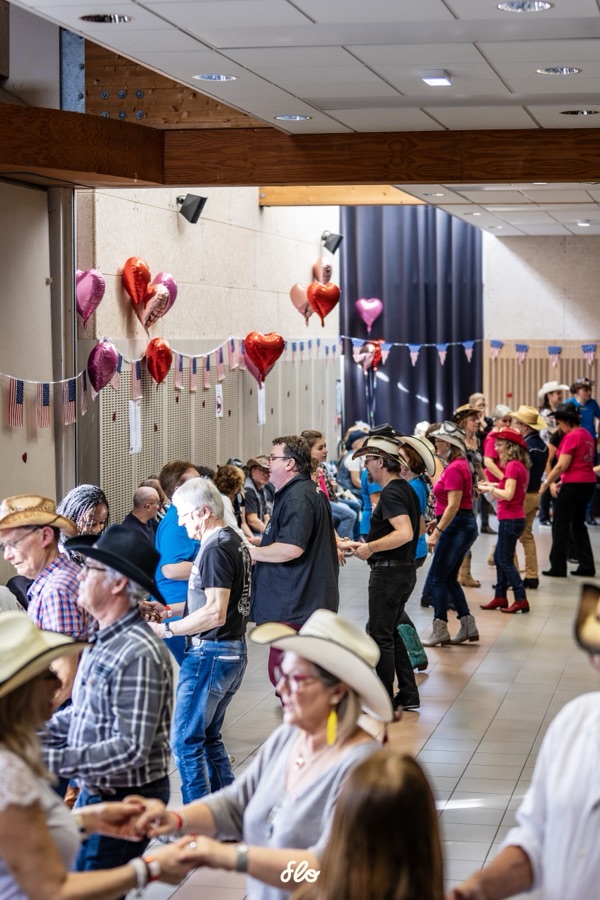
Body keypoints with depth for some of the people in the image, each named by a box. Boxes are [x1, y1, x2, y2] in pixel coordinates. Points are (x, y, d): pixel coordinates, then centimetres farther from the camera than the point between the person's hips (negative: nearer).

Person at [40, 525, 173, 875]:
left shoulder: (138, 653, -25)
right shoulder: (105, 640, 5)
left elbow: (130, 751, -27)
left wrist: (49, 760, -28)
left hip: (124, 803, -9)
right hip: (94, 793, 9)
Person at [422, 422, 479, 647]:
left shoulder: (454, 468, -16)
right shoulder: (460, 464, 15)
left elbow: (453, 505, -23)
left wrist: (437, 532, -24)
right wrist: (437, 523, 22)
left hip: (456, 525, -10)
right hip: (464, 524, 10)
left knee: (436, 578, -4)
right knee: (449, 579, 14)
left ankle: (440, 630, -2)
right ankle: (468, 626, 14)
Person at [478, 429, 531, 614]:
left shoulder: (513, 466, -17)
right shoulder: (520, 465, 12)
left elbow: (508, 495, -23)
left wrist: (490, 488, -11)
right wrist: (494, 486, 11)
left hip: (510, 519, -10)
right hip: (514, 517, 10)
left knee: (505, 561, -5)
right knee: (499, 558, 16)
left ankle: (521, 599, -6)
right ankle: (500, 597, 21)